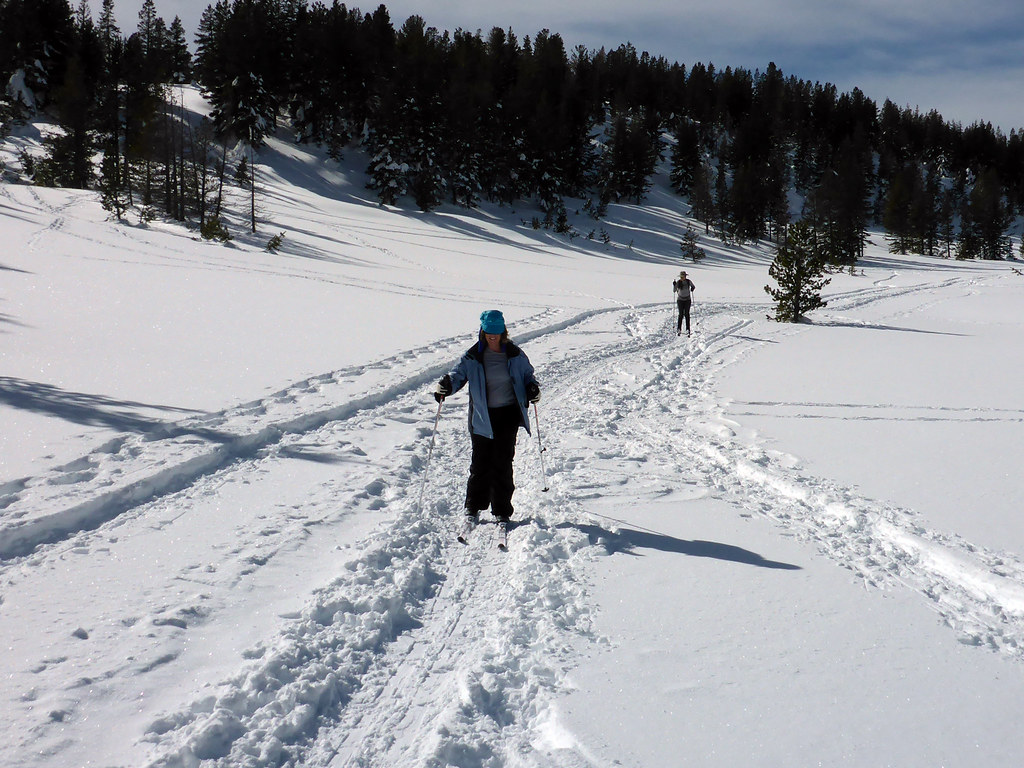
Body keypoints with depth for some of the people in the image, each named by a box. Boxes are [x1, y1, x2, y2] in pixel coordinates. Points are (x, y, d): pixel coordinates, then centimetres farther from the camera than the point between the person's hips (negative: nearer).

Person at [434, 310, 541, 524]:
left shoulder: (515, 355, 3)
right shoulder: (473, 357, 2)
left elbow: (527, 375, 15)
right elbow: (458, 373, -2)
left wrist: (532, 388, -6)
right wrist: (446, 385, -23)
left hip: (508, 414, 0)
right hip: (482, 417, 0)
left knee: (502, 464, -3)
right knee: (480, 464, 1)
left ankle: (502, 511, 6)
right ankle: (473, 508, 17)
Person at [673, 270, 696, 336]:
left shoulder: (688, 281, -5)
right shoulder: (678, 282, -7)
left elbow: (693, 286, 14)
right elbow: (674, 291, -8)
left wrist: (692, 289, -7)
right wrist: (674, 285, -23)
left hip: (687, 300, 1)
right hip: (680, 300, 0)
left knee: (687, 314, -4)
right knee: (681, 314, -7)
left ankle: (688, 329, -2)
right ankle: (679, 329, -2)